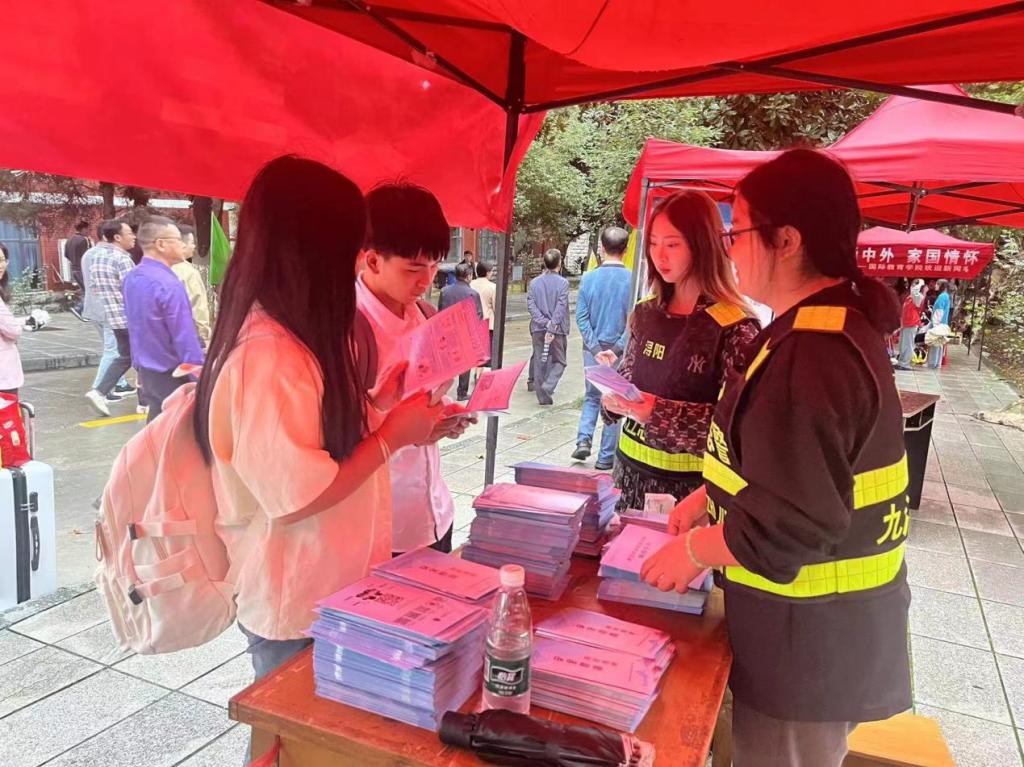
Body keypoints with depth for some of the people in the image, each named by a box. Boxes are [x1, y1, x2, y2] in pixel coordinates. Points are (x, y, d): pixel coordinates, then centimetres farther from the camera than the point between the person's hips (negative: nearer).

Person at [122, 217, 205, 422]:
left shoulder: (131, 279, 5)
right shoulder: (168, 284, -22)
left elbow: (137, 324, 14)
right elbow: (186, 340, -23)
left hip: (146, 371, 8)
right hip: (172, 375, -8)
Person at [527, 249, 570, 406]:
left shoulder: (534, 282, 4)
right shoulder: (563, 282, -6)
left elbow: (530, 305, -5)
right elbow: (561, 307, -15)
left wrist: (544, 322, -10)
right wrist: (552, 327, -17)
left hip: (538, 328, 3)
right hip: (558, 329, -3)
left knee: (539, 362, 10)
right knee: (559, 361, 10)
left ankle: (543, 396, 13)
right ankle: (548, 386, -13)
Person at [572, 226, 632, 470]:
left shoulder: (589, 279, -3)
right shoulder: (632, 281, -9)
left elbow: (581, 317, -5)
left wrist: (596, 348, -6)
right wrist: (616, 349, -11)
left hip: (593, 350, 2)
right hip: (619, 352, -2)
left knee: (592, 397, 20)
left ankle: (584, 439, 3)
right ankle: (606, 457, 13)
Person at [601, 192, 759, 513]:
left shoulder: (735, 326, -14)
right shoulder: (646, 311, 4)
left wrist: (658, 412, -25)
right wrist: (614, 394, -8)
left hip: (688, 482, -5)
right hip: (631, 466, 6)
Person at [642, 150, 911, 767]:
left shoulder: (813, 354, -28)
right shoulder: (839, 324, 7)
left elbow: (790, 525, -30)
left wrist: (694, 550, -16)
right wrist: (709, 498, 12)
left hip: (810, 640, -9)